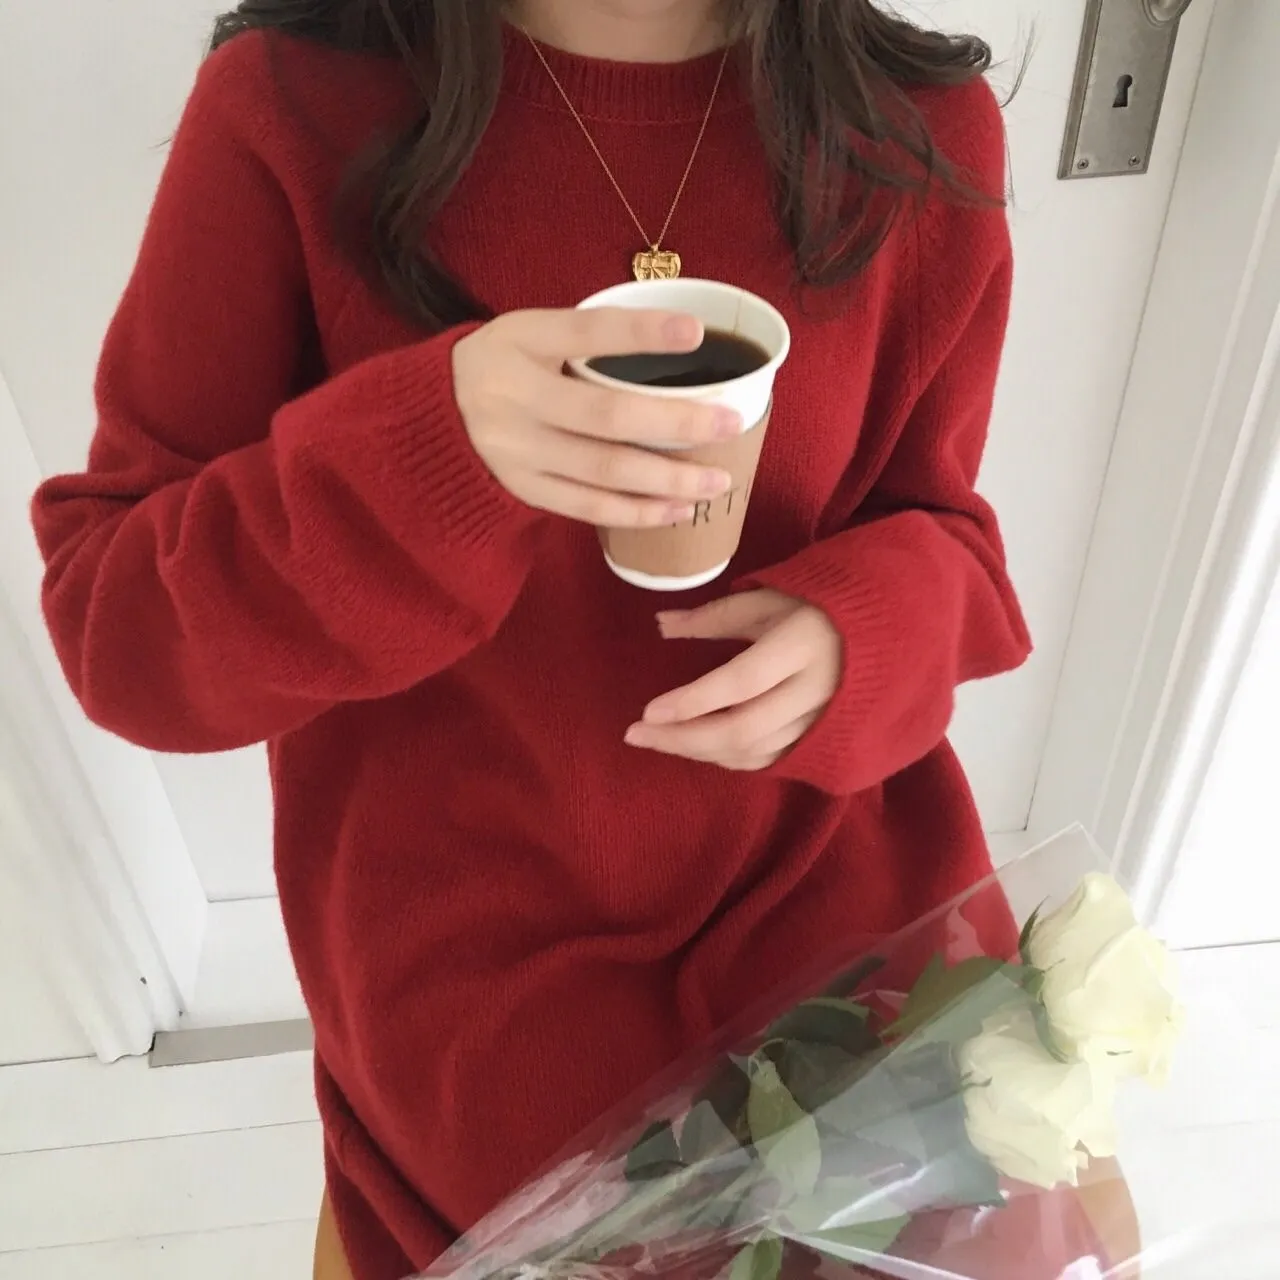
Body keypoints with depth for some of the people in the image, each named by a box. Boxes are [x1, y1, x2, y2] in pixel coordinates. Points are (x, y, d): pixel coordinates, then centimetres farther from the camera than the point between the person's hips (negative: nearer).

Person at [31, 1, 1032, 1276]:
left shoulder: (922, 132, -5)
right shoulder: (291, 109, -12)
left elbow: (930, 526, 7)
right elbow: (113, 632, -11)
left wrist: (870, 631, -17)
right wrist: (421, 453, -31)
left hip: (824, 852, 3)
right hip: (467, 921, -2)